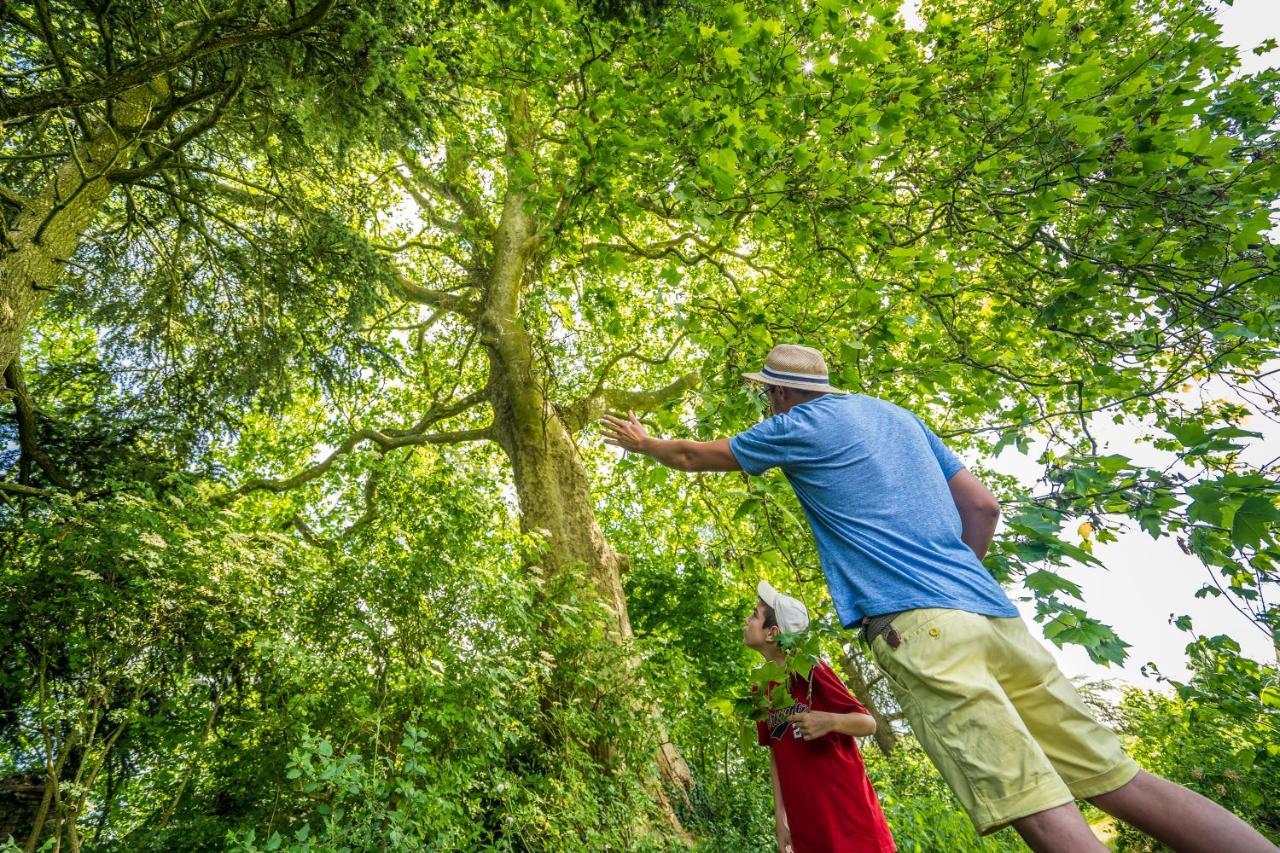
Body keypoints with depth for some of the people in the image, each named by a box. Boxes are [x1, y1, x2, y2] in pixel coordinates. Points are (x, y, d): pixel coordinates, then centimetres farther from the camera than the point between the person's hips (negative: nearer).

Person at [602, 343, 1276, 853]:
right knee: (1123, 782, 9)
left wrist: (641, 442, 36)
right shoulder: (895, 415, 24)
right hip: (989, 609, 8)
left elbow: (694, 456, 18)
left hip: (916, 625, -8)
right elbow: (982, 506, 22)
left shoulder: (797, 427, 4)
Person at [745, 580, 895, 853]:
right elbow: (775, 754, 11)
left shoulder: (810, 670, -12)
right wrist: (781, 818, 6)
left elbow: (869, 724, -10)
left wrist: (831, 721, -30)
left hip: (849, 815, -5)